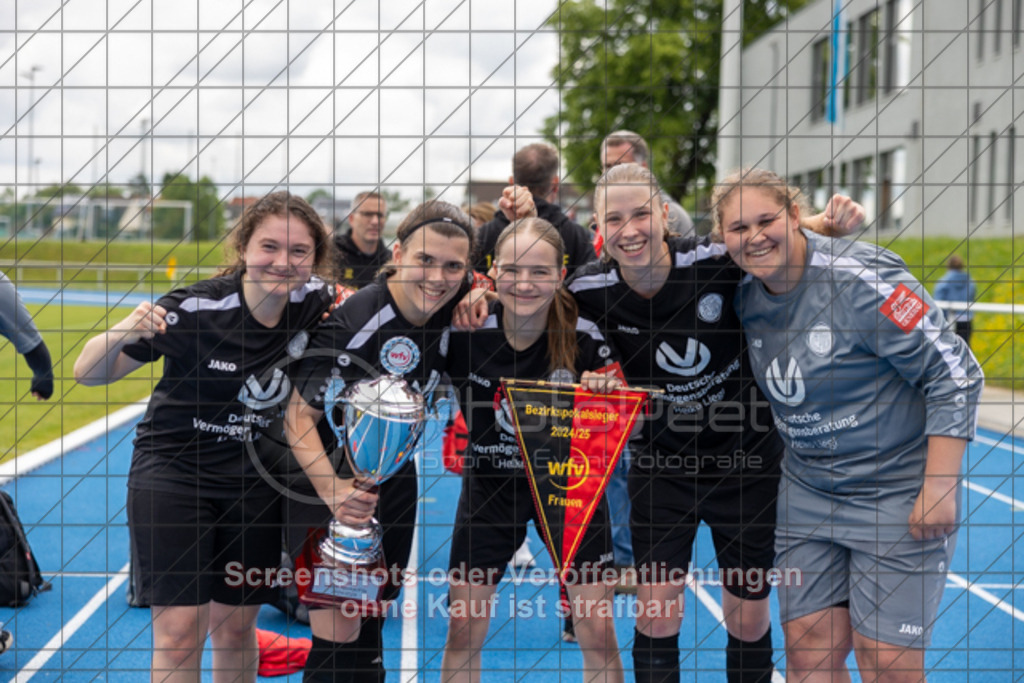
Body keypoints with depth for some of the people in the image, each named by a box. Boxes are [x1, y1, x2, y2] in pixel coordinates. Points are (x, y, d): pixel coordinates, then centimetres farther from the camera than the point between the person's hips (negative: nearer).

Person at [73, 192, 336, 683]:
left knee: (236, 627, 12)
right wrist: (122, 333, -36)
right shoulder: (194, 309, -21)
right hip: (173, 472, -4)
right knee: (179, 630, -9)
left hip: (254, 480, 4)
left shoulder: (316, 302, -9)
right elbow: (88, 373, -16)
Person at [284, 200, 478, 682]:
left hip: (394, 480, 6)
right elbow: (299, 417, -24)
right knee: (337, 637, -8)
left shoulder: (453, 309, -9)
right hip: (329, 486, -6)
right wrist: (333, 492, -38)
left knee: (369, 627, 14)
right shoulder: (351, 324, -26)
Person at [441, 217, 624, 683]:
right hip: (489, 484, 1)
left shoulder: (584, 338, -18)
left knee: (598, 631, -3)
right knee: (463, 631, 4)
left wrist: (608, 396, -29)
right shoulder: (464, 333, -17)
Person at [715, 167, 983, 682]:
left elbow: (955, 373, -18)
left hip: (897, 492, -6)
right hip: (807, 491, 6)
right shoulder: (746, 298, 2)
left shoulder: (861, 280, -20)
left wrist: (939, 489, -20)